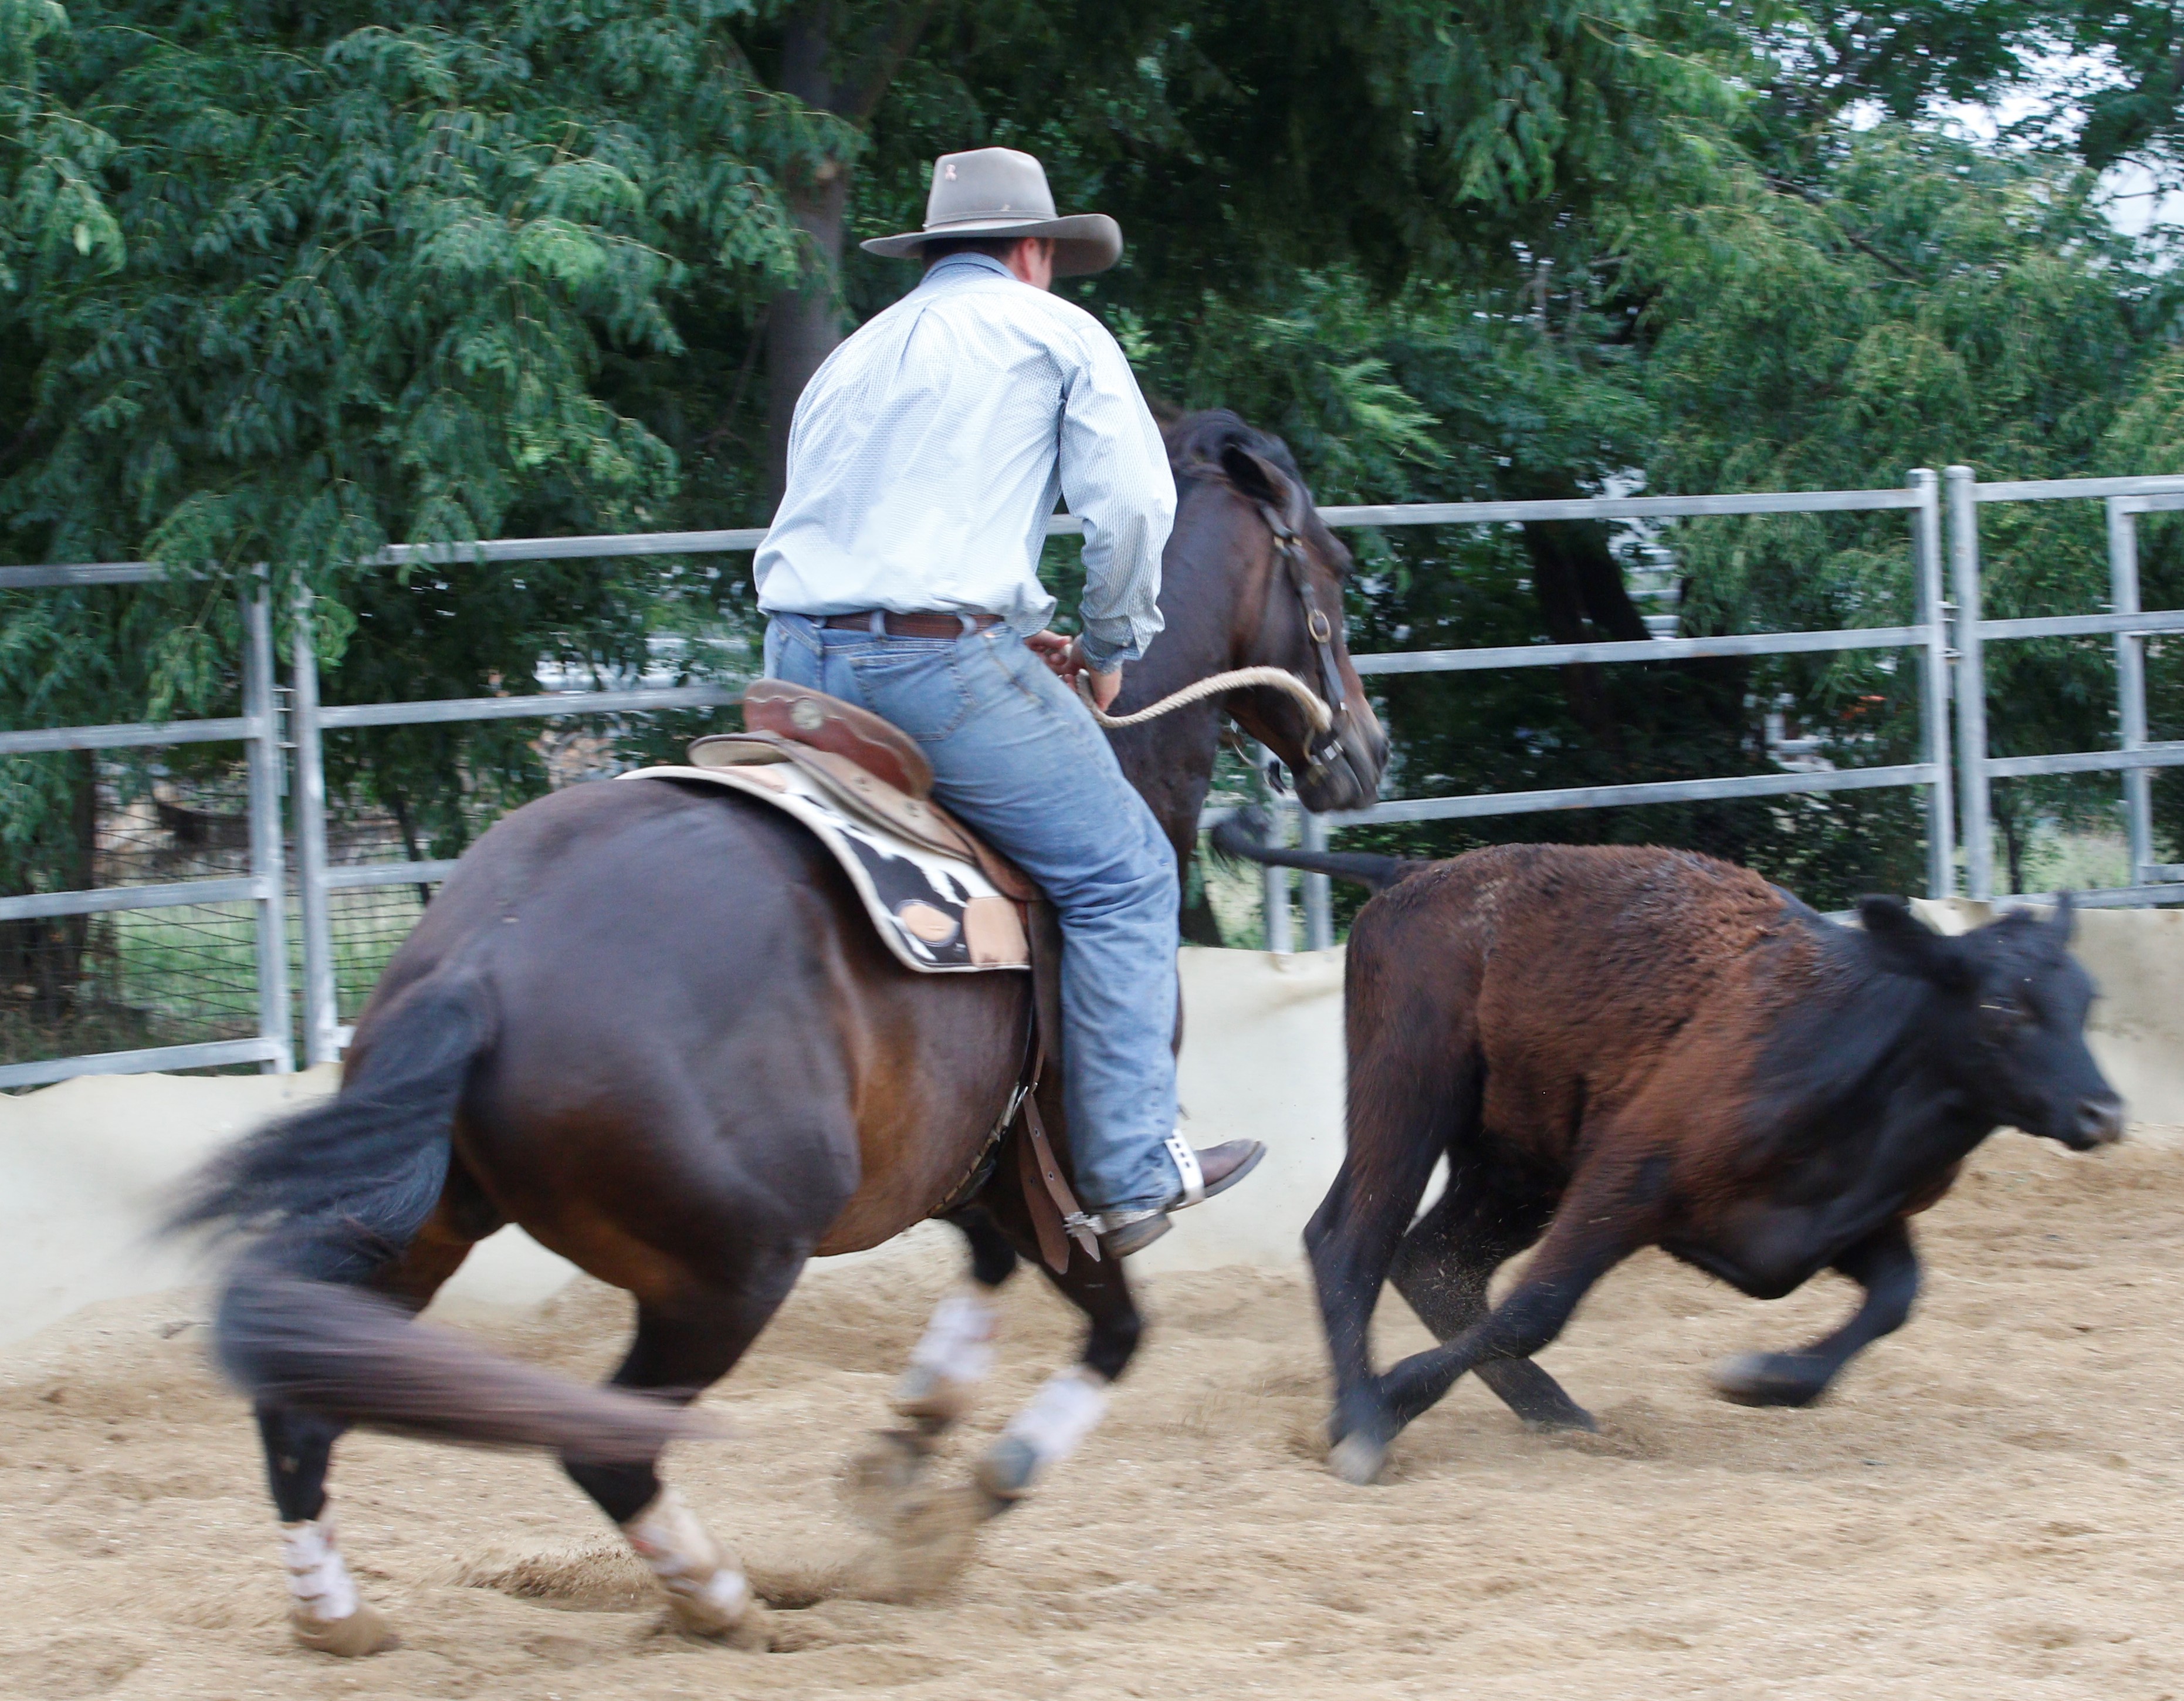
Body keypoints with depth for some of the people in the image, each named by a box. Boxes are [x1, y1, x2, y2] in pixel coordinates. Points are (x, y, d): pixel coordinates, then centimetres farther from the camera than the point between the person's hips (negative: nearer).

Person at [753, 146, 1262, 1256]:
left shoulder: (850, 359, 25)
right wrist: (1109, 647, 16)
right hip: (941, 663, -6)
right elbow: (1131, 508, 0)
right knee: (1121, 876, 4)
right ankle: (1132, 1173, 0)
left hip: (801, 664, 6)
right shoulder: (1053, 333, 9)